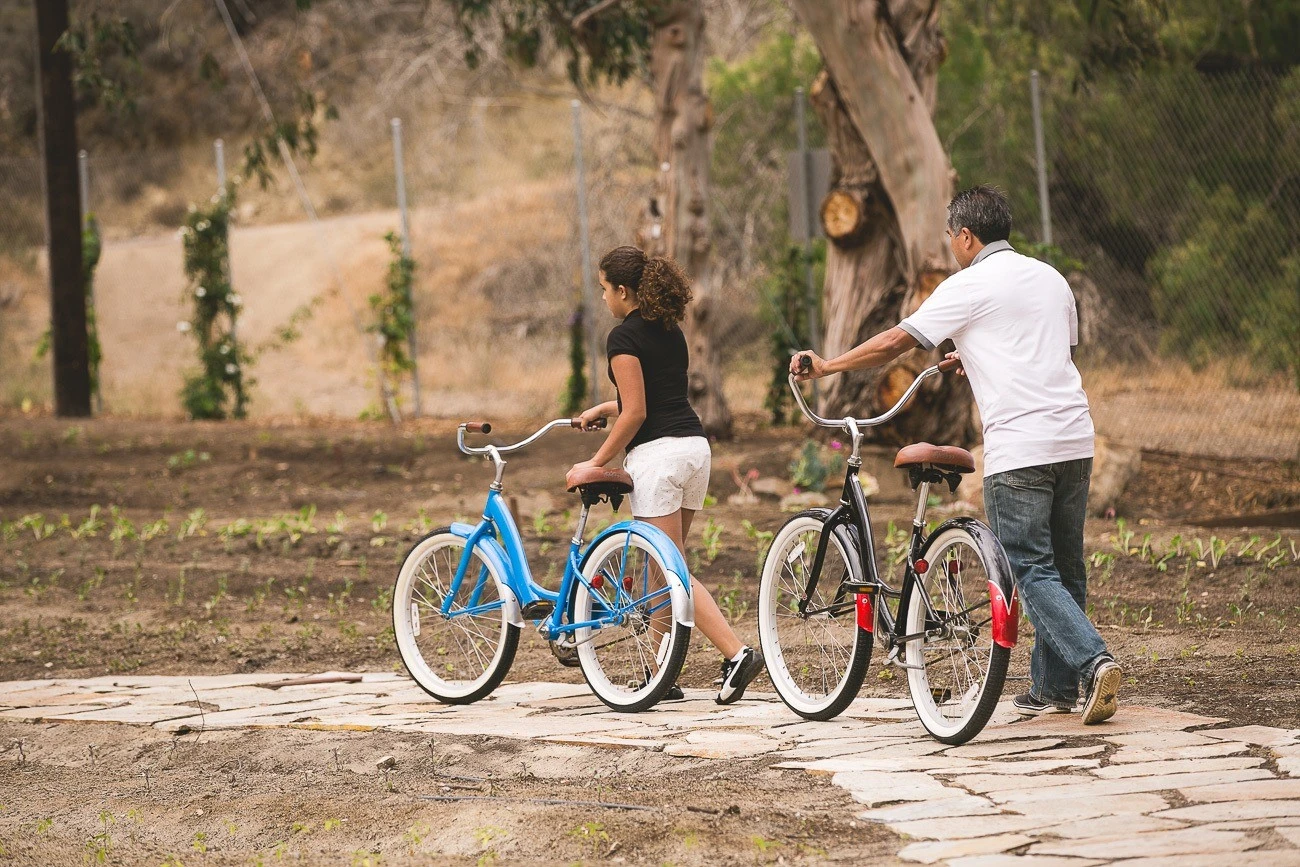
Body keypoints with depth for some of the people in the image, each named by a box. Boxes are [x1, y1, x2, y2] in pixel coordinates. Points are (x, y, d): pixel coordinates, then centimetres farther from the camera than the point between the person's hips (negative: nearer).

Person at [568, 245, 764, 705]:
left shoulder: (625, 337, -10)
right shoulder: (670, 330, 15)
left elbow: (635, 414, -14)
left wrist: (597, 462, -7)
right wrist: (603, 409, 32)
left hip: (656, 454, -9)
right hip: (695, 446, 9)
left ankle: (737, 653, -21)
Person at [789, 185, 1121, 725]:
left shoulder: (969, 287, -3)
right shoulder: (1051, 278, 17)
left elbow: (893, 343, -1)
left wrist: (827, 366, 12)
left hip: (1019, 449, -7)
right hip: (1074, 441, 7)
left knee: (1030, 570, -4)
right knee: (1064, 567, 13)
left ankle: (1093, 660, -20)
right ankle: (1055, 686, 17)